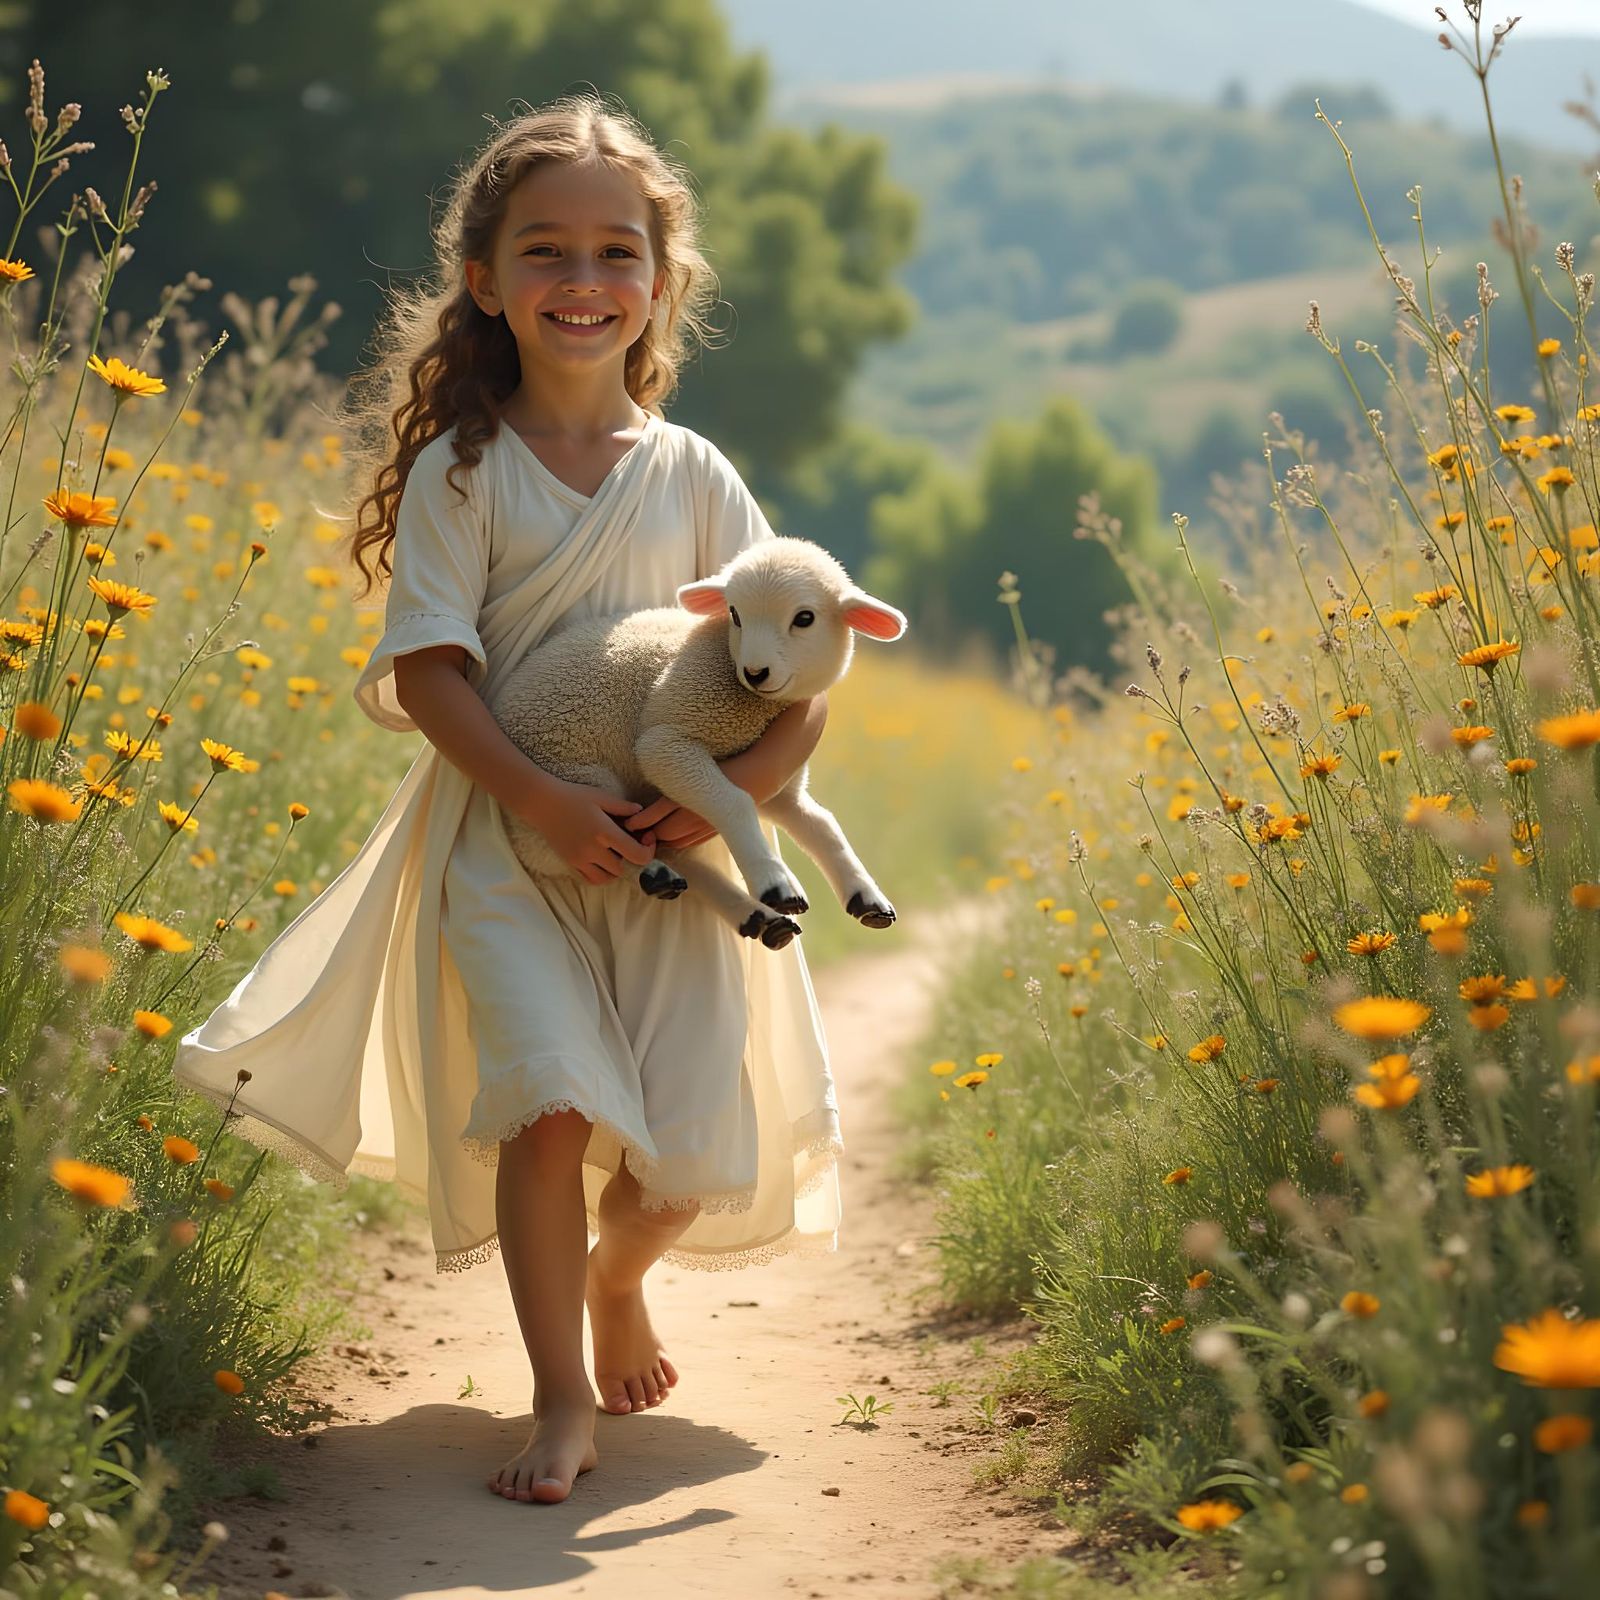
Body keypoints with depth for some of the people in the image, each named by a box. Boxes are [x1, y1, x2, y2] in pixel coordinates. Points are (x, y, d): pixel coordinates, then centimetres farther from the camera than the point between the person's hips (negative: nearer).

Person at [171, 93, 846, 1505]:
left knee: (692, 1157, -2)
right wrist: (545, 802, -20)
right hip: (508, 843, -2)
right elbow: (428, 669, -8)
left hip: (672, 855, 2)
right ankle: (562, 1395, -6)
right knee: (548, 1103, -22)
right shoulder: (461, 471, -2)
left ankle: (616, 1279, 33)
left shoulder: (694, 478, 4)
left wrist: (741, 786, -16)